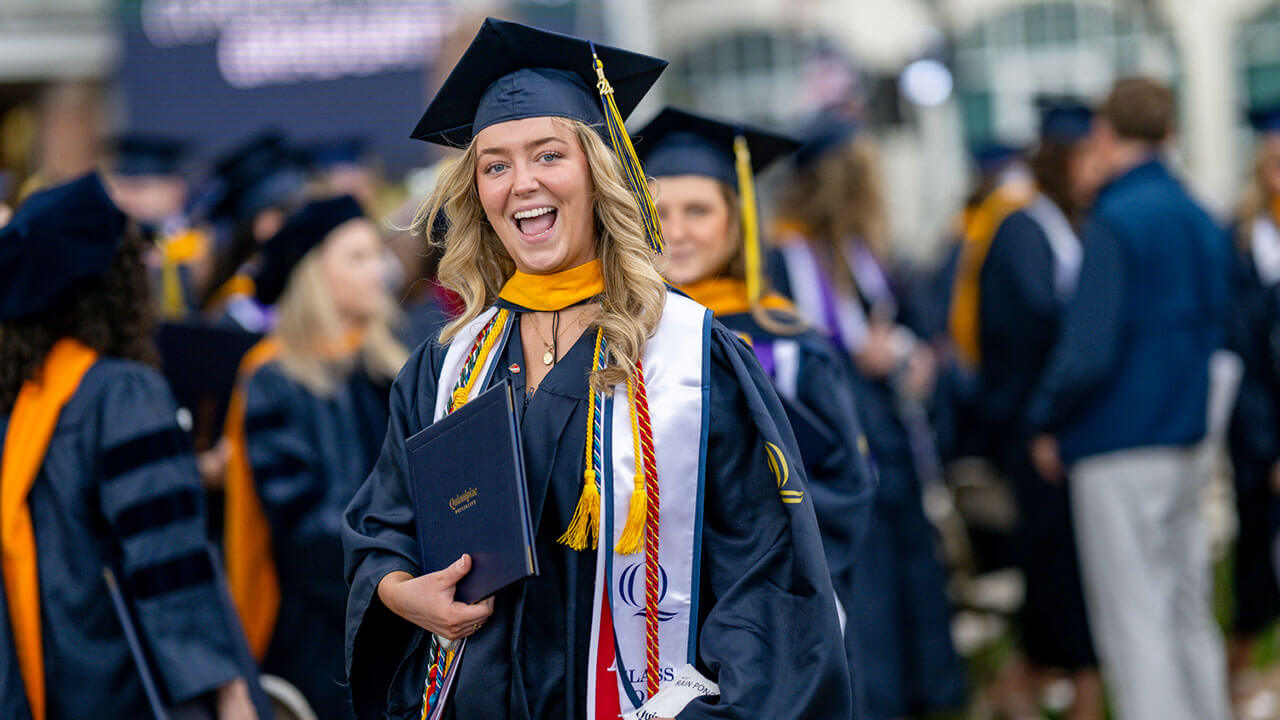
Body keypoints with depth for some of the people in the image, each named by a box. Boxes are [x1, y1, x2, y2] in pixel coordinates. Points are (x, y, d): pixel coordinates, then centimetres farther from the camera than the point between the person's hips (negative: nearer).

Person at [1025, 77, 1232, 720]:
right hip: (1185, 440, 8)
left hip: (1119, 449, -8)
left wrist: (1045, 423, -4)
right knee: (1188, 615, 16)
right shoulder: (1200, 220, 8)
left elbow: (1088, 352, -19)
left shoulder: (1113, 224, -16)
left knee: (1134, 623, -3)